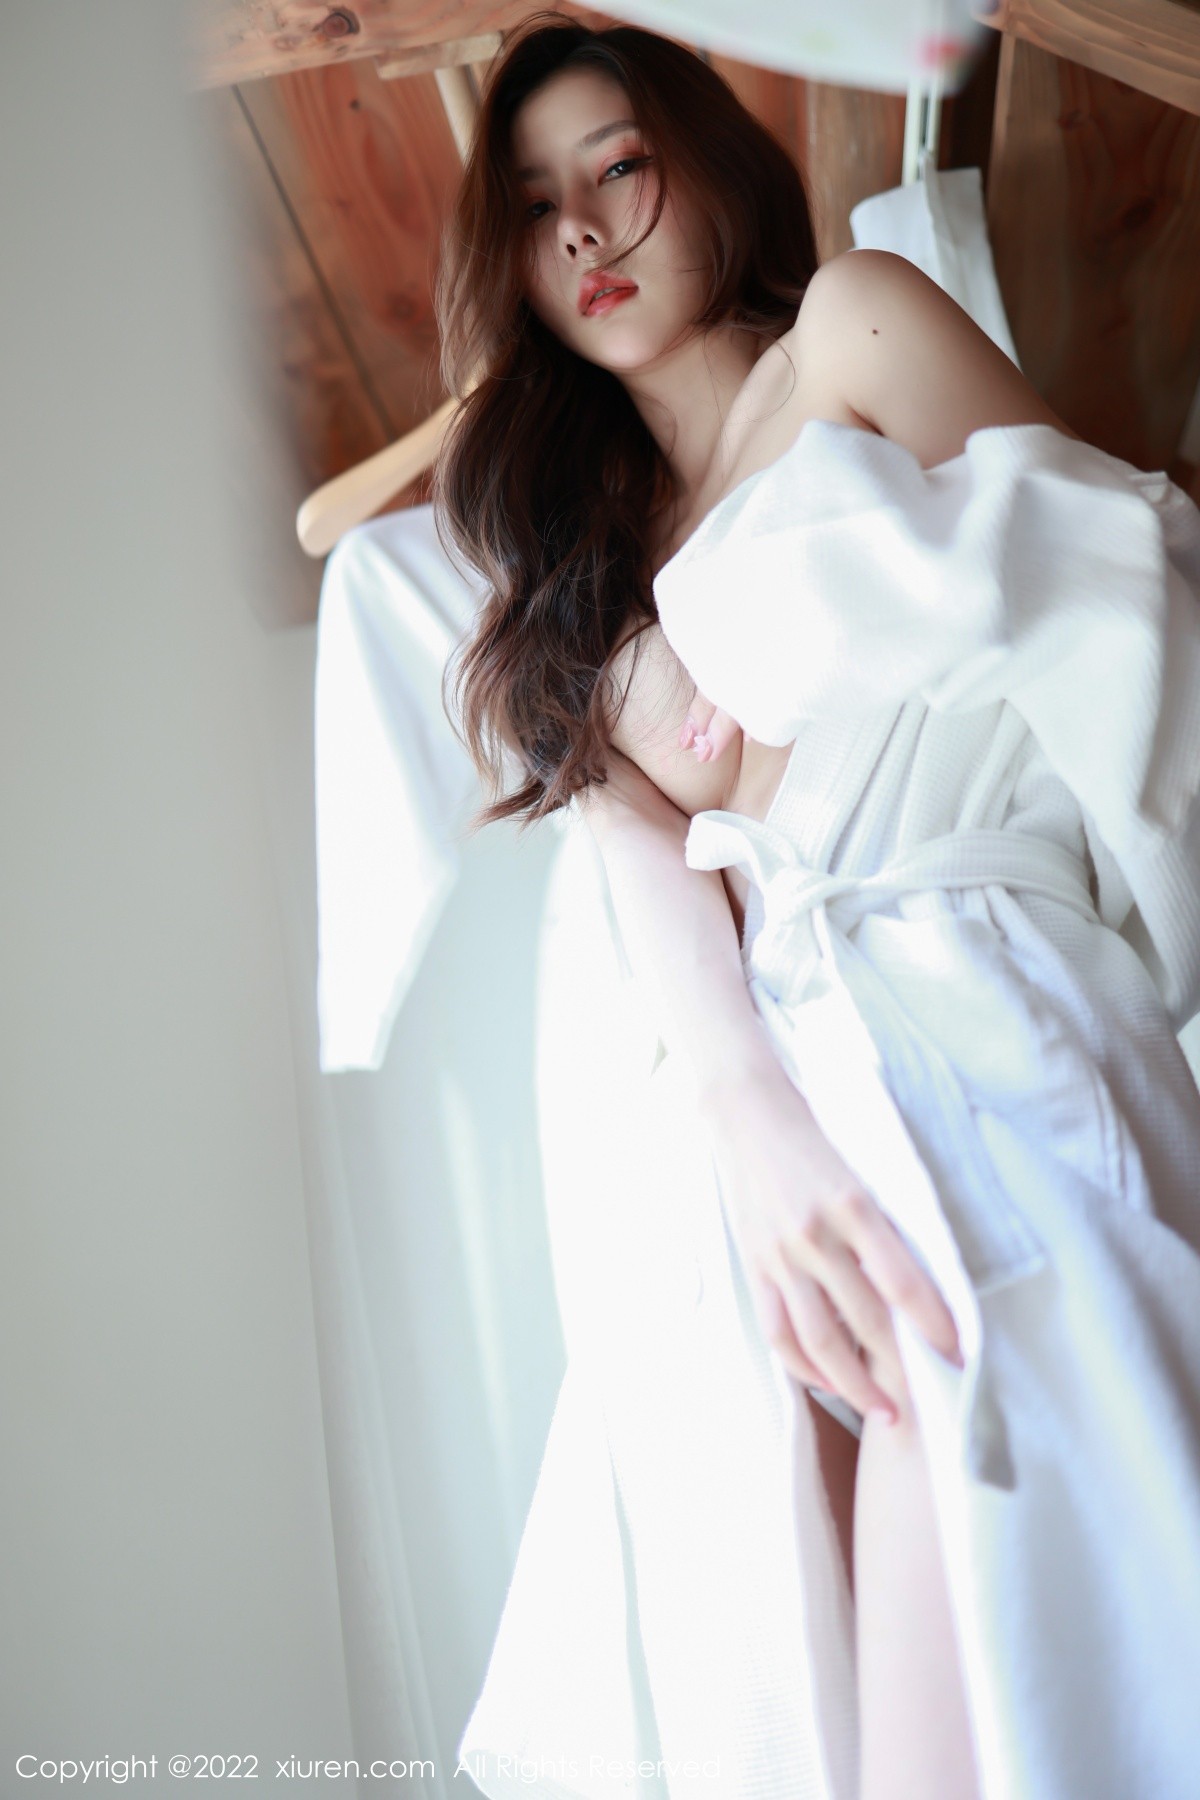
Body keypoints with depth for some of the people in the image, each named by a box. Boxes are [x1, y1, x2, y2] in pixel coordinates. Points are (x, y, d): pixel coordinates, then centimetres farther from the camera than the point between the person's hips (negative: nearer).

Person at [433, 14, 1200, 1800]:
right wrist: (756, 1126, -12)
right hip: (770, 1091, 5)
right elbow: (641, 826, 5)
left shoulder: (858, 325, 11)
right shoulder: (594, 541, 23)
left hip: (965, 1038, -5)